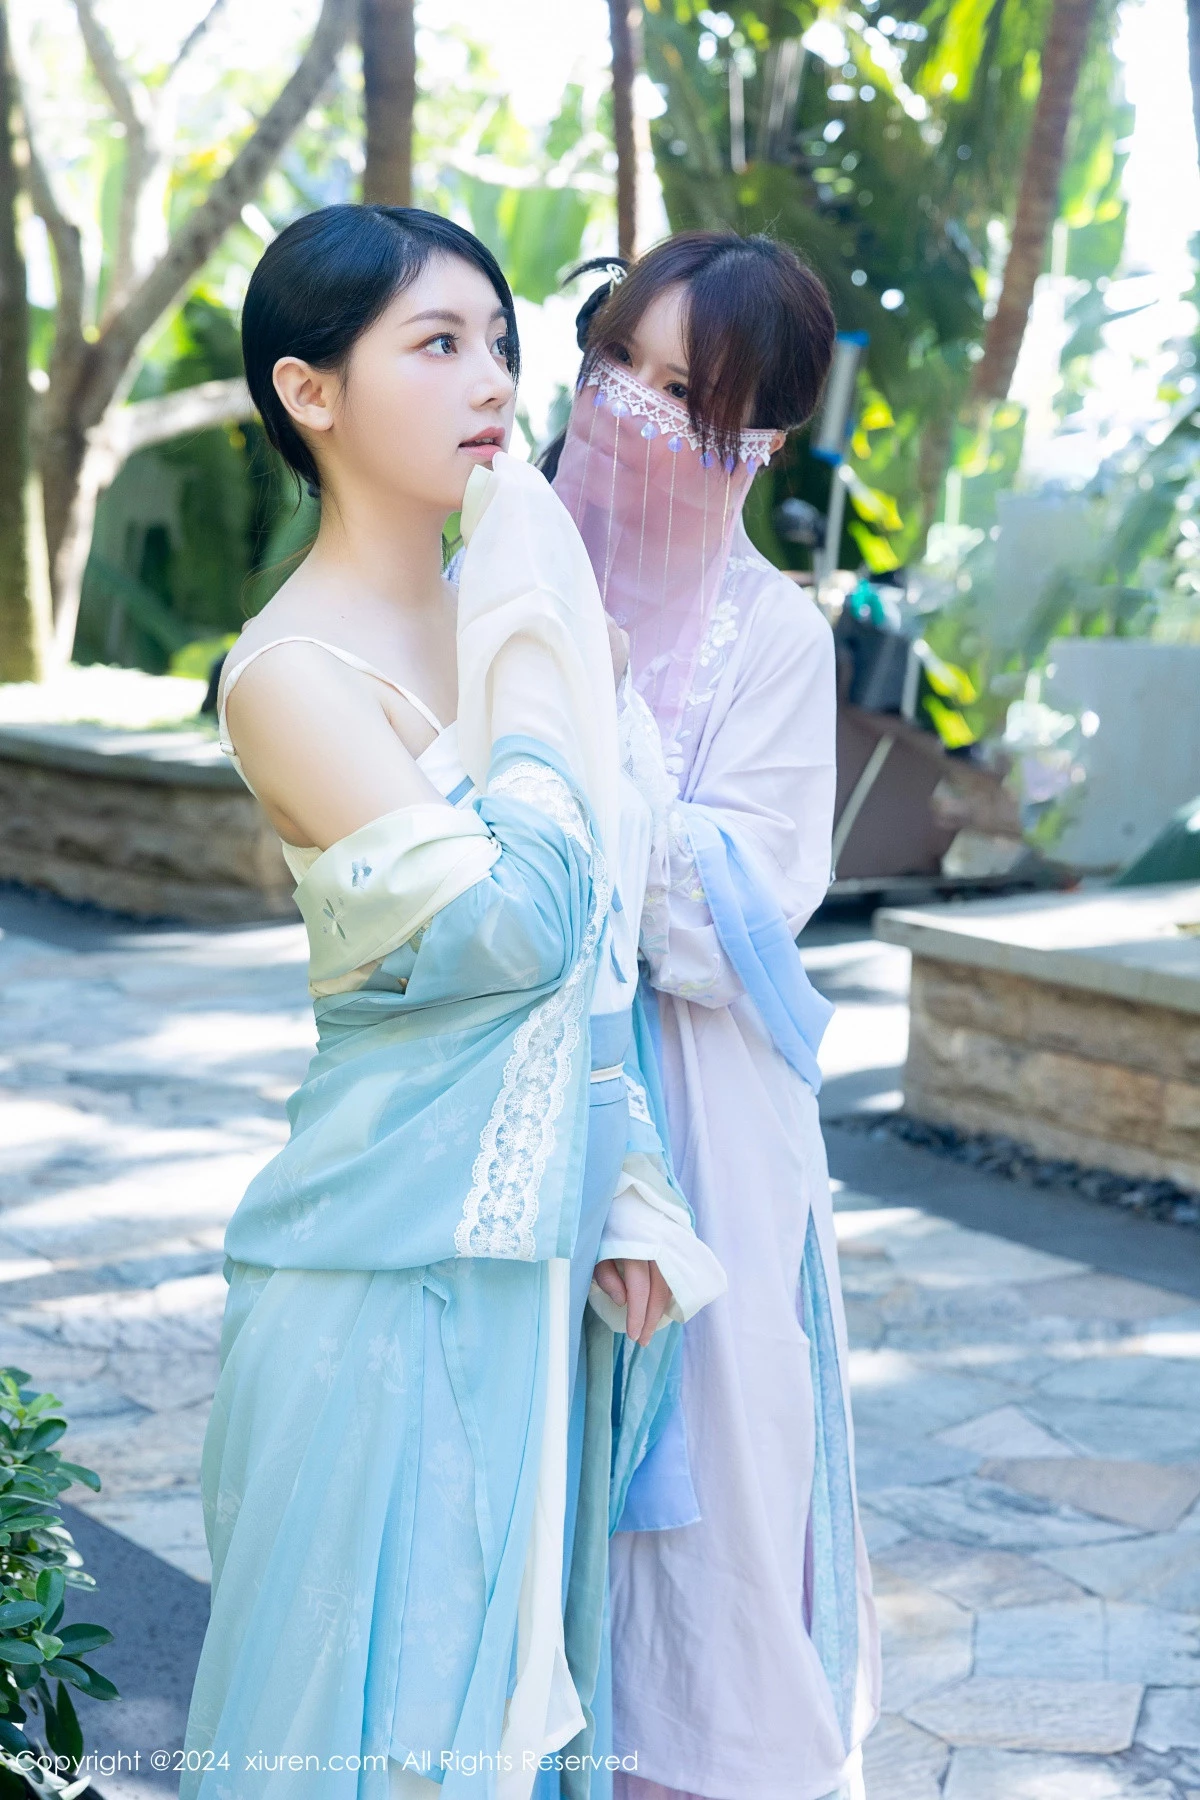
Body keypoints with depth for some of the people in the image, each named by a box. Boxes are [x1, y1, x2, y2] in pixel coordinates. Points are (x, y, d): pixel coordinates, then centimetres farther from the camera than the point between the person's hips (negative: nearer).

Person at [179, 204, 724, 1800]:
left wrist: (628, 1191, 10)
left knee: (506, 1667, 18)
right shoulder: (294, 671, -16)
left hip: (534, 1239, 7)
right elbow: (509, 924, -25)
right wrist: (530, 651, -17)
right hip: (397, 1256, -7)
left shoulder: (500, 614, 8)